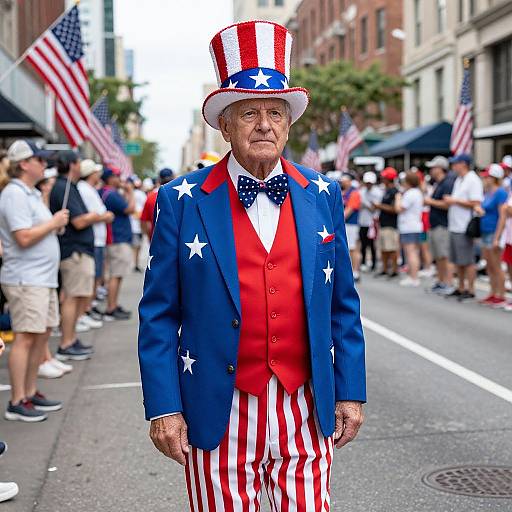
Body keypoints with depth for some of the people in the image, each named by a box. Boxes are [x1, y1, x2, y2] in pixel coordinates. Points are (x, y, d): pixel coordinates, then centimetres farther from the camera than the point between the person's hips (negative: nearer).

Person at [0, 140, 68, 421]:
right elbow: (24, 237, -22)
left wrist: (56, 222, 7)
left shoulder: (31, 193, 17)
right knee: (25, 337, -8)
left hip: (43, 277, 10)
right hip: (25, 279, -10)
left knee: (42, 335, 13)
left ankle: (30, 393, 22)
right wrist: (54, 222, -13)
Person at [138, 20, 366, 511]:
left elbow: (343, 305, 7)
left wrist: (350, 392, 4)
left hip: (307, 412, 2)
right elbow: (158, 314, -3)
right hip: (220, 416, -2)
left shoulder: (322, 195, 4)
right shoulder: (182, 201, -4)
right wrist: (163, 407, -8)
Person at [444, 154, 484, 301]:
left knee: (468, 261, -4)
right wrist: (449, 200, 7)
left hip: (465, 228, -9)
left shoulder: (473, 180, -12)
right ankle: (461, 288, 23)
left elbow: (475, 203, -19)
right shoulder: (459, 180, 17)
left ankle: (470, 290, 2)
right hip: (455, 227, 9)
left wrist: (455, 201, -15)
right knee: (458, 261, 14)